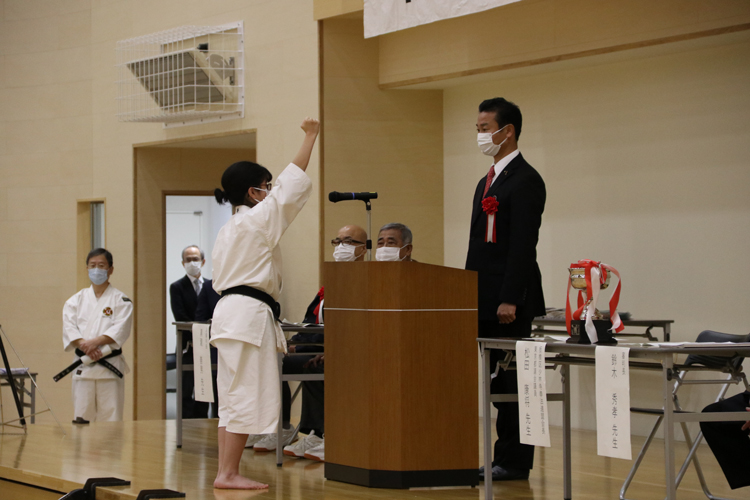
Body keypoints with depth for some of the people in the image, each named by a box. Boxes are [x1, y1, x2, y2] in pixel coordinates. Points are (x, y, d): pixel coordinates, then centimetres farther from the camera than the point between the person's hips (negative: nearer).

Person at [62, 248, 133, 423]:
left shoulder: (121, 300, 3)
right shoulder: (76, 300, 12)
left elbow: (120, 330, -9)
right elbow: (69, 327, 0)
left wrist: (96, 342, -22)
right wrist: (84, 345, -18)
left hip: (110, 365, -2)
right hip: (83, 367, 2)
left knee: (111, 416, -4)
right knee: (81, 417, 0)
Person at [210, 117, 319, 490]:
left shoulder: (229, 230, 19)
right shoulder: (256, 220, -9)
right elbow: (292, 184, -10)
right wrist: (310, 137, -1)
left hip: (230, 311, 10)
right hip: (249, 315, -10)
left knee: (233, 397, 10)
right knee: (246, 395, -9)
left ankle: (225, 473, 11)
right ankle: (228, 473, -9)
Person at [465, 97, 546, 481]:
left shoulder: (525, 180, -10)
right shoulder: (487, 182, 20)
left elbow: (523, 245, -17)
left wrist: (510, 300, -21)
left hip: (509, 304, -9)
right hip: (484, 302, 9)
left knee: (512, 380, -5)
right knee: (494, 379, 8)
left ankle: (515, 461, 0)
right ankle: (504, 457, 12)